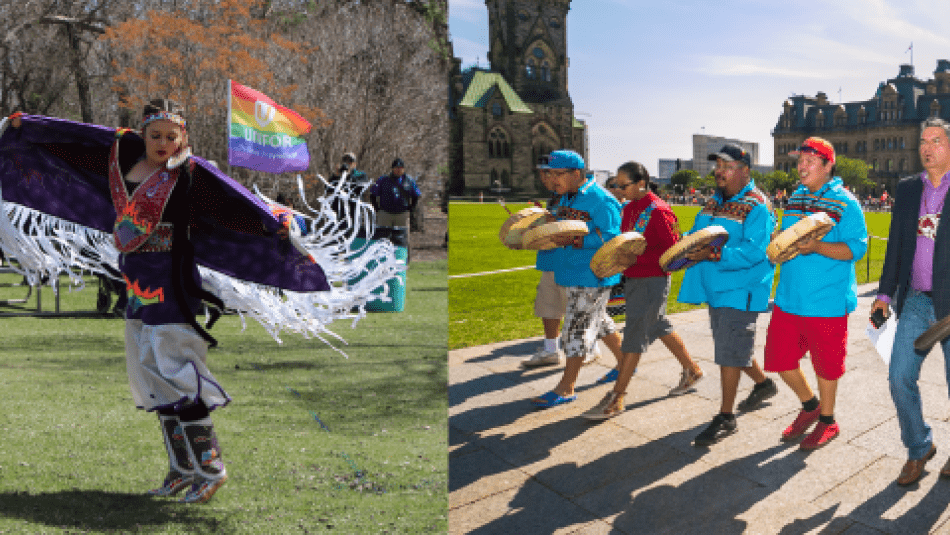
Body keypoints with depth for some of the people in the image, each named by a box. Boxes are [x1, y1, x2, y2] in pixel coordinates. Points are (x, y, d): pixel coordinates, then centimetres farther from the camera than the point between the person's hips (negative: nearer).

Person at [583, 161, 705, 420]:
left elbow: (672, 250, -18)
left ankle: (616, 398, 0)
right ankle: (692, 370, 39)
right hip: (633, 279, 9)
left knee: (635, 336, -6)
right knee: (659, 327, 20)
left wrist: (636, 257, -25)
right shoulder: (629, 208, 9)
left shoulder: (658, 211, -17)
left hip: (653, 280, -9)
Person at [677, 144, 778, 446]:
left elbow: (753, 252, -25)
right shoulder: (714, 202, 12)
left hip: (740, 290, -9)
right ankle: (763, 384, 45)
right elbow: (696, 233, 19)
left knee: (729, 351, -6)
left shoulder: (757, 207, -14)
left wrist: (714, 254, -35)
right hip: (716, 286, 9)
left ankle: (726, 417, 5)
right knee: (731, 346, 21)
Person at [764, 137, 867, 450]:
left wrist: (816, 247, -27)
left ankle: (827, 421, 29)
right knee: (779, 358, 8)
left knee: (826, 364, 8)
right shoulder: (795, 198, 11)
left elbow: (856, 248, -15)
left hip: (826, 302, -6)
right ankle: (809, 405, 33)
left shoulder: (845, 203, -8)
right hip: (788, 297, 6)